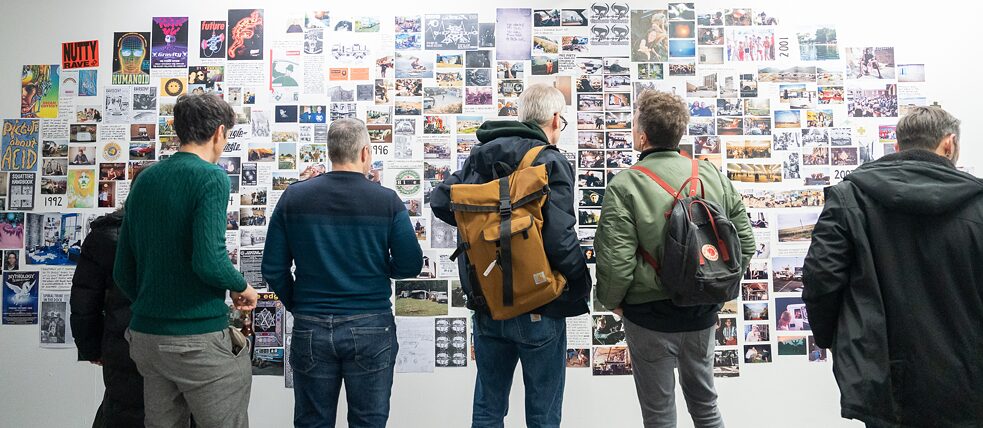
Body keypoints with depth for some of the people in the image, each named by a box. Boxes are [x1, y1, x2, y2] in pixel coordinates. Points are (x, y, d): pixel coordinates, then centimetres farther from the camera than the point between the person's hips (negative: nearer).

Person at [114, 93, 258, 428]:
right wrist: (242, 287, -5)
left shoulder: (144, 179, 9)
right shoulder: (211, 177, -12)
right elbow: (209, 261, -23)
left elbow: (122, 272, 11)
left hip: (146, 337, 8)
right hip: (199, 339, -7)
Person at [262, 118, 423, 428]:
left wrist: (298, 306, 14)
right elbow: (411, 265, -6)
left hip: (310, 329, 2)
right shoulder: (387, 201, -8)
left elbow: (273, 269, -1)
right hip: (371, 328, -2)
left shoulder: (294, 197, -2)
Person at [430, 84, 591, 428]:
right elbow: (560, 239, -23)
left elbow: (440, 200, 7)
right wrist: (581, 287, -8)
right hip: (538, 310, -5)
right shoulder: (551, 163, -15)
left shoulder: (480, 156, 4)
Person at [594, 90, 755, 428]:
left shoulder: (624, 186, -18)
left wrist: (612, 300, -2)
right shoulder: (712, 175, -3)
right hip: (704, 311, 5)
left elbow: (615, 259, -21)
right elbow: (745, 238, 2)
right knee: (704, 399, 25)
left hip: (651, 313, -5)